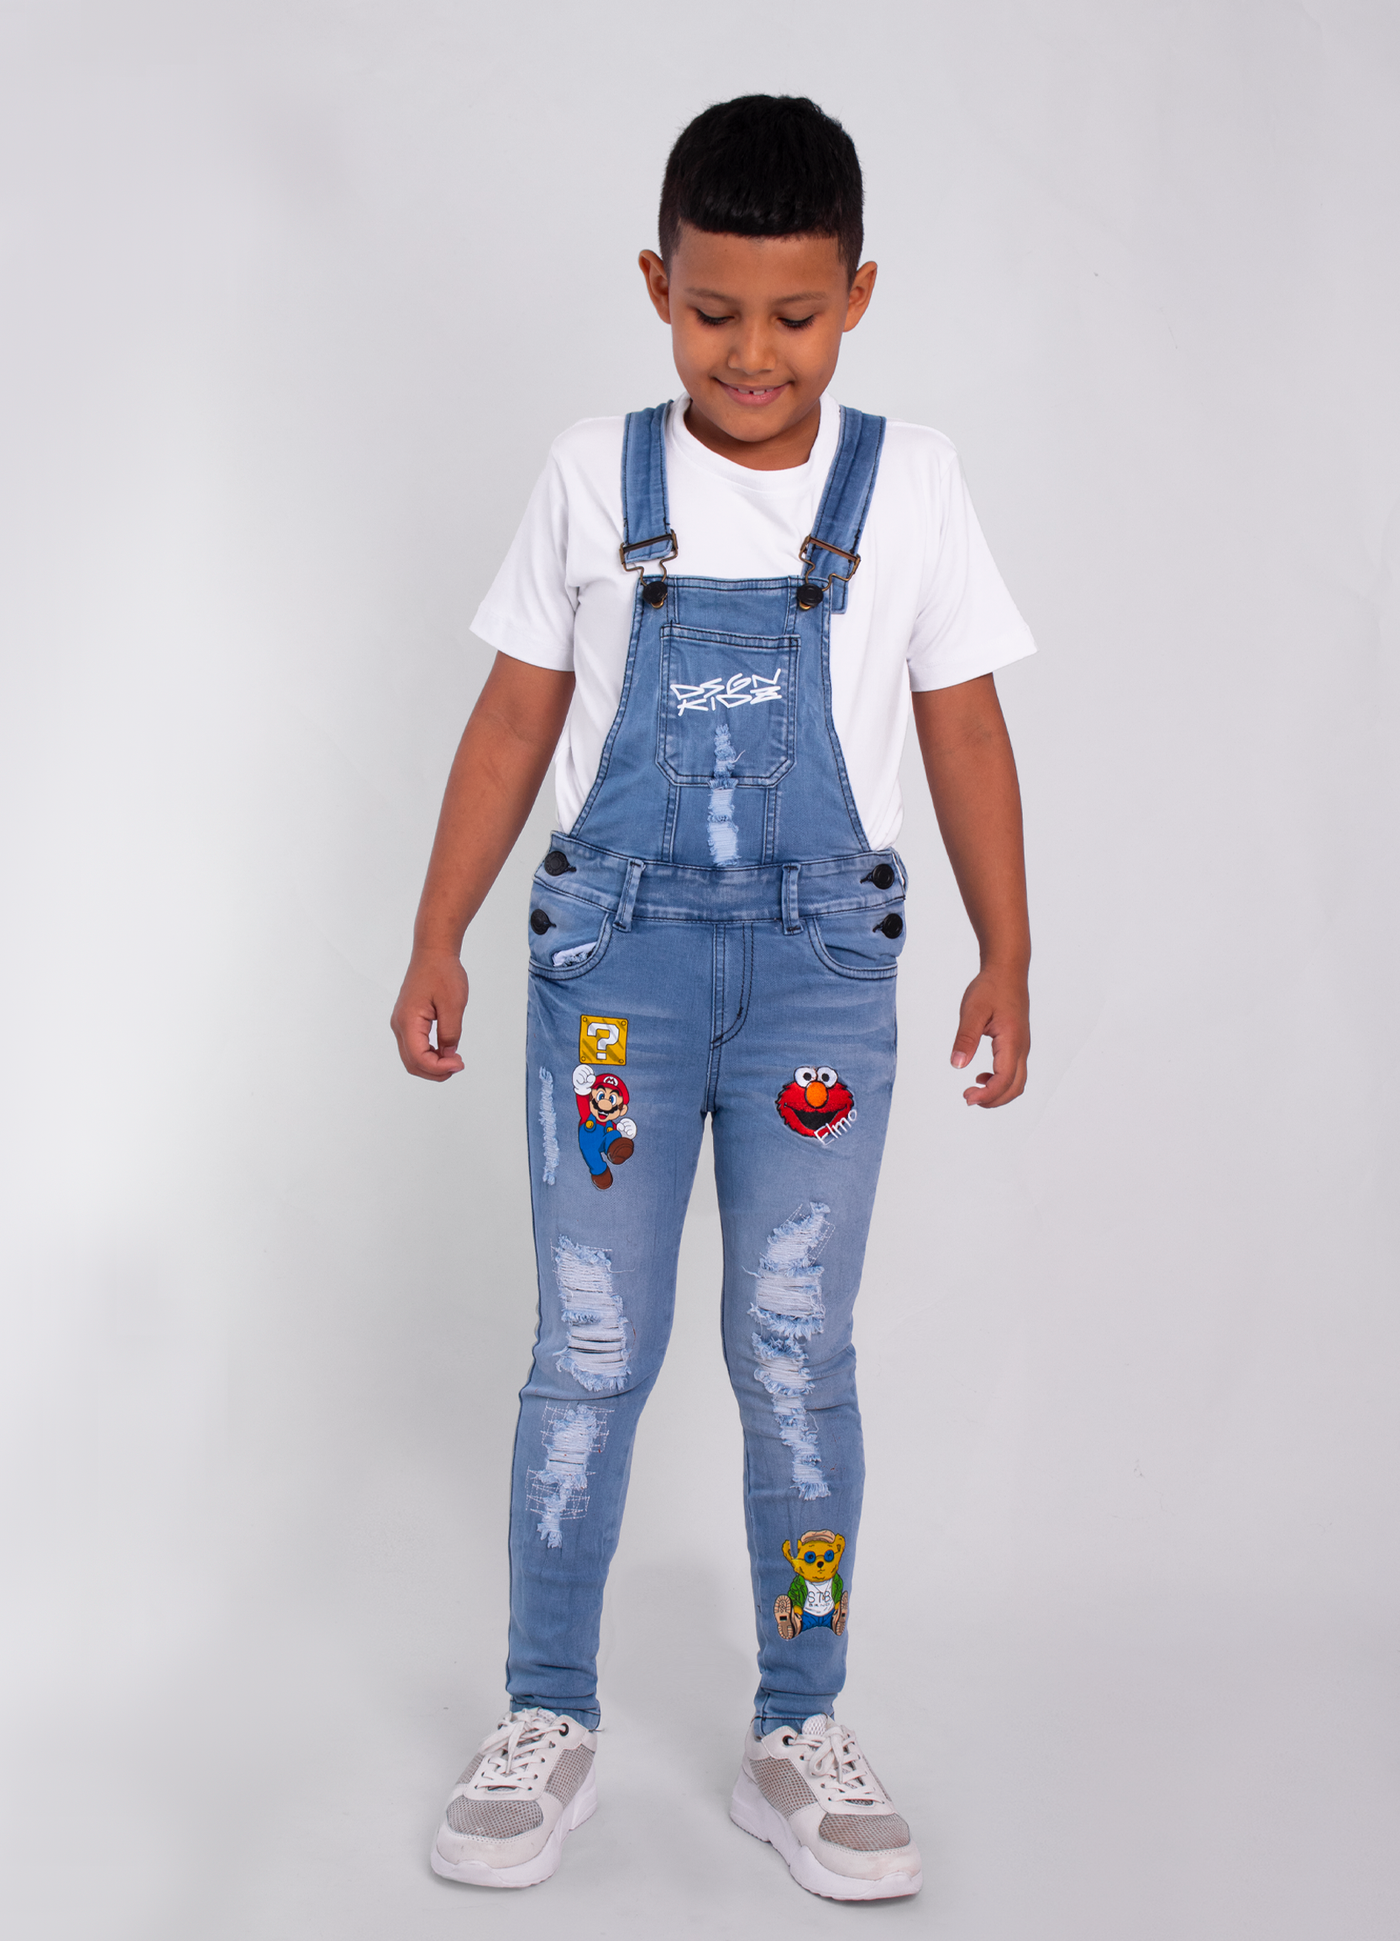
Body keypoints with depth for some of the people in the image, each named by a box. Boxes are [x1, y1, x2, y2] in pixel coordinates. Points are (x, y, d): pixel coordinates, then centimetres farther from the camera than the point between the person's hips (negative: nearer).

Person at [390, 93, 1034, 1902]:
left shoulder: (908, 480, 2)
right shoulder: (593, 475, 3)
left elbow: (963, 730, 7)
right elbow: (516, 719, 7)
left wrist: (1006, 958, 5)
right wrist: (436, 943, 4)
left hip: (820, 960, 0)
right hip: (615, 952, 0)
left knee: (797, 1352, 3)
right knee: (590, 1347, 2)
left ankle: (798, 1735, 16)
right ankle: (547, 1720, 15)